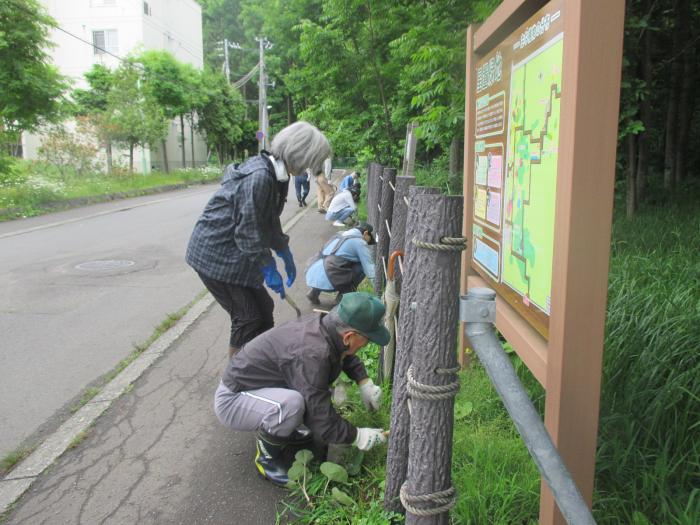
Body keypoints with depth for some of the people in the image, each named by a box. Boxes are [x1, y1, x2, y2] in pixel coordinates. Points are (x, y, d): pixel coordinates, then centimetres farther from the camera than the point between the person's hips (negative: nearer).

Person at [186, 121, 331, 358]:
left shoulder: (275, 174, 6)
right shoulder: (259, 177, -26)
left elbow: (270, 221, 17)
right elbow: (249, 231, -24)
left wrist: (285, 254, 19)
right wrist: (269, 269, -18)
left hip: (235, 252, 10)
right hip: (215, 255, -10)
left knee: (263, 308, 14)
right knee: (248, 318, -2)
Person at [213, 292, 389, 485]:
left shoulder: (323, 323, -10)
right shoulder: (312, 355, -35)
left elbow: (346, 355, 15)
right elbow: (322, 424, -30)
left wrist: (364, 382, 2)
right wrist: (357, 436, -14)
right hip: (231, 401, -8)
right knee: (292, 403, -34)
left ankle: (283, 430, 13)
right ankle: (267, 454, -6)